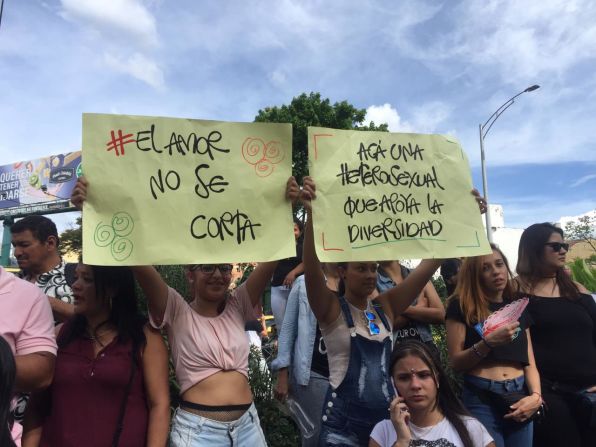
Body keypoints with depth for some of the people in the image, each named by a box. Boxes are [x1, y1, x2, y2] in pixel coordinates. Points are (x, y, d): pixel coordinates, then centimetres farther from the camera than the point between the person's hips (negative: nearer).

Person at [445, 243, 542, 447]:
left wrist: (536, 396, -8)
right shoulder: (461, 306, -5)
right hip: (481, 400, -4)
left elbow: (529, 362, 9)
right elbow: (456, 362, -8)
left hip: (519, 399, 5)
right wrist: (487, 342, -21)